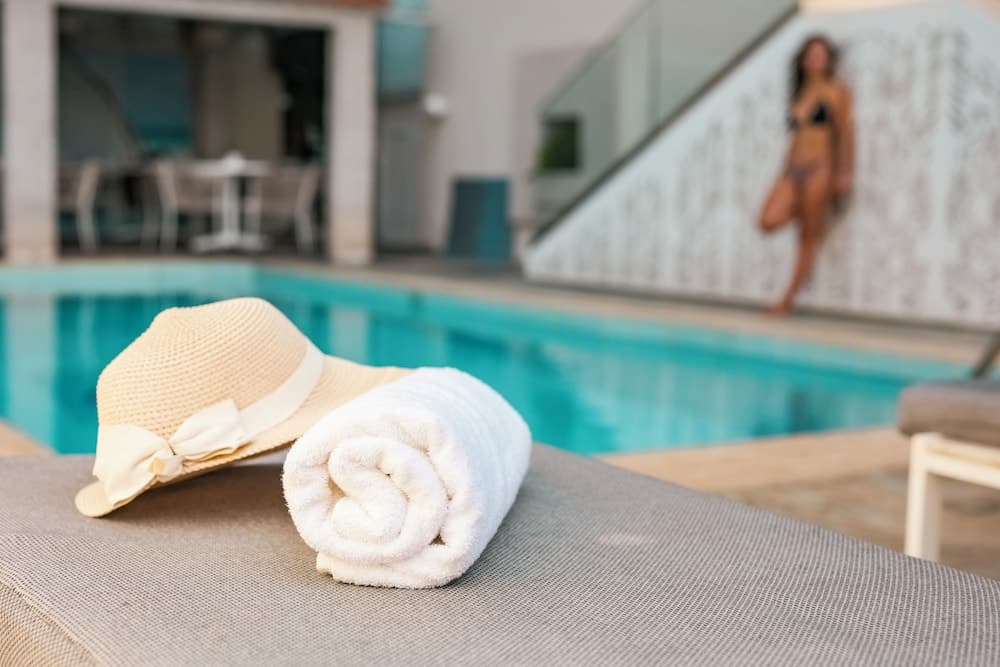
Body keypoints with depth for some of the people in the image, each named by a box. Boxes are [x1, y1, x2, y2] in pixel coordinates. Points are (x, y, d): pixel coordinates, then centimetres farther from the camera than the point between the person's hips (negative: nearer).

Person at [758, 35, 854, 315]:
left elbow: (846, 132, -3)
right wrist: (786, 170, 16)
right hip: (793, 169, 6)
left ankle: (788, 299, 1)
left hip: (819, 168, -5)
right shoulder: (800, 93, 20)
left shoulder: (836, 90, 3)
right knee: (769, 221, -17)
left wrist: (844, 173, -11)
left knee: (809, 238, -3)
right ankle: (803, 210, 15)